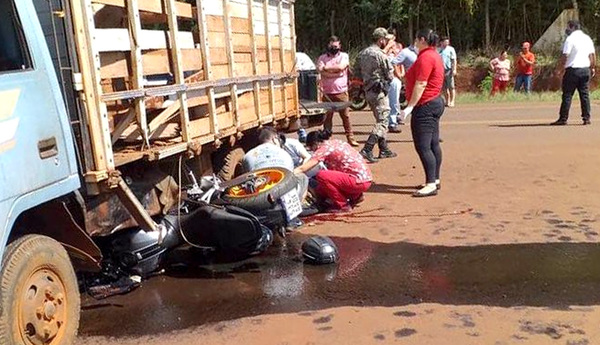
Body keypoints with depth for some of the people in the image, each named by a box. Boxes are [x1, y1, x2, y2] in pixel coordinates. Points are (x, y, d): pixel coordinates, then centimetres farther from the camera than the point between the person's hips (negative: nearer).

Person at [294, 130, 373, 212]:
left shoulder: (324, 148, -12)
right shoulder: (335, 142, 13)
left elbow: (302, 169, -16)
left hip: (359, 182, -9)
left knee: (321, 176, -19)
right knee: (320, 189, 17)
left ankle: (343, 205, -6)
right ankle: (355, 196, 20)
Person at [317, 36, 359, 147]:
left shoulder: (344, 56, 7)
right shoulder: (322, 58, 9)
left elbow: (340, 67, -13)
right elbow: (321, 72, -8)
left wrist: (326, 68, -4)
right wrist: (336, 73, -9)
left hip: (341, 92, -1)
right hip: (327, 93, 1)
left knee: (345, 115, 2)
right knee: (328, 117, 3)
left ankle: (350, 137, 8)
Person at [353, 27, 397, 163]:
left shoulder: (362, 54, 7)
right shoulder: (381, 55, -16)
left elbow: (357, 72, 12)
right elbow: (389, 76, -12)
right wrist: (384, 82, 8)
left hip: (368, 91, 9)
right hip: (379, 91, -9)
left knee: (381, 120, 18)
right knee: (382, 121, -6)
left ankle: (384, 149, 22)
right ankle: (367, 149, -16)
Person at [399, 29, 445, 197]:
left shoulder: (425, 57, -15)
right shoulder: (435, 55, 17)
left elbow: (421, 84, -23)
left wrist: (410, 106, -23)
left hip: (425, 106, -11)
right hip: (435, 102, 11)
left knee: (423, 146, -12)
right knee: (433, 144, 13)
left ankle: (431, 184, -13)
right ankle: (435, 180, 19)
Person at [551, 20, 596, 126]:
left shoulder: (570, 39, -8)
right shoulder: (588, 38, 12)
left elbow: (565, 56, -13)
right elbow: (592, 54, 12)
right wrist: (593, 68, 18)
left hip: (572, 70, -6)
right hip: (585, 69, 6)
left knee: (567, 95, -2)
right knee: (585, 94, 9)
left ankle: (563, 118, -2)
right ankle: (587, 118, 9)